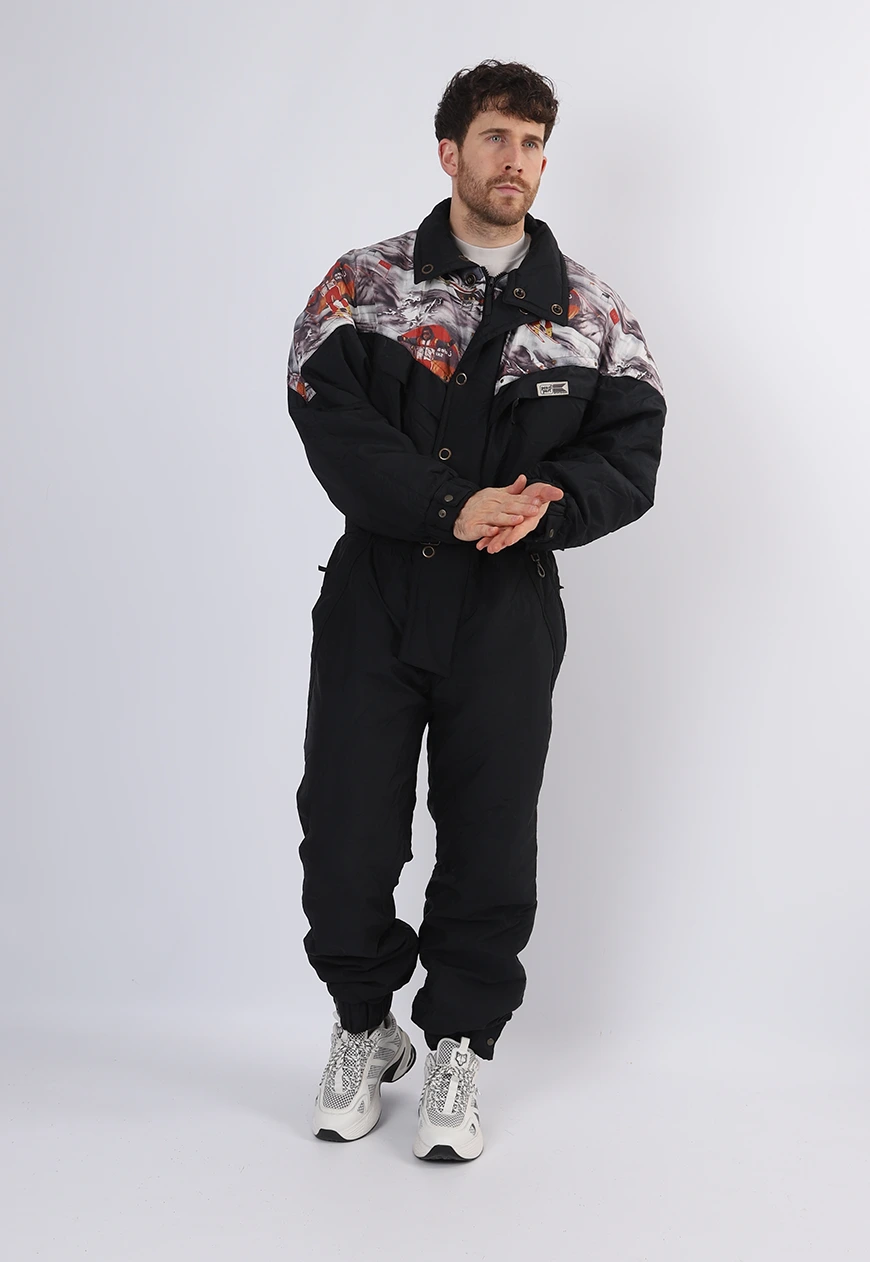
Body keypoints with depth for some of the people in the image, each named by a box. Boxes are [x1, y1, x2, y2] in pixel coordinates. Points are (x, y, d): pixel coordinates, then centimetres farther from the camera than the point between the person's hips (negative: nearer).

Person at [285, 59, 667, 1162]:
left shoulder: (588, 310, 9)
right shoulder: (364, 284, 3)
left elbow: (630, 453, 1)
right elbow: (333, 425, -9)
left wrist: (542, 506, -19)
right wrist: (452, 509, -20)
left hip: (510, 611, 1)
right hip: (373, 596, -1)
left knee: (490, 842, 7)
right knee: (344, 833, 2)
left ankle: (458, 1046, 27)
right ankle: (365, 1025, 28)